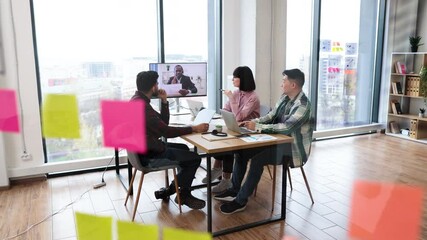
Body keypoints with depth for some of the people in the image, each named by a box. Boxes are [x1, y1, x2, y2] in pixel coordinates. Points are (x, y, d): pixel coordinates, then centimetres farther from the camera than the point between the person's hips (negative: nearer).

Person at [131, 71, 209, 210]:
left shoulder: (138, 99, 7)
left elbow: (163, 122, 10)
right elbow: (166, 131, -28)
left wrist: (164, 101, -3)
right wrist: (194, 129, -22)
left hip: (146, 146, 11)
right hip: (150, 153, -11)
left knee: (184, 148, 25)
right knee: (194, 158, -6)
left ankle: (169, 190, 26)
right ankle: (184, 195, 15)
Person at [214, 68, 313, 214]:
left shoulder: (302, 105, -22)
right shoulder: (285, 97, 6)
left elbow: (286, 128, -29)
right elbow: (271, 116, 9)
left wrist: (257, 127, -27)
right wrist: (254, 121, -9)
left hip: (292, 147, -9)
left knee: (257, 159, -28)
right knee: (242, 150, -2)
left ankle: (241, 201, -13)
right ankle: (234, 191, 7)